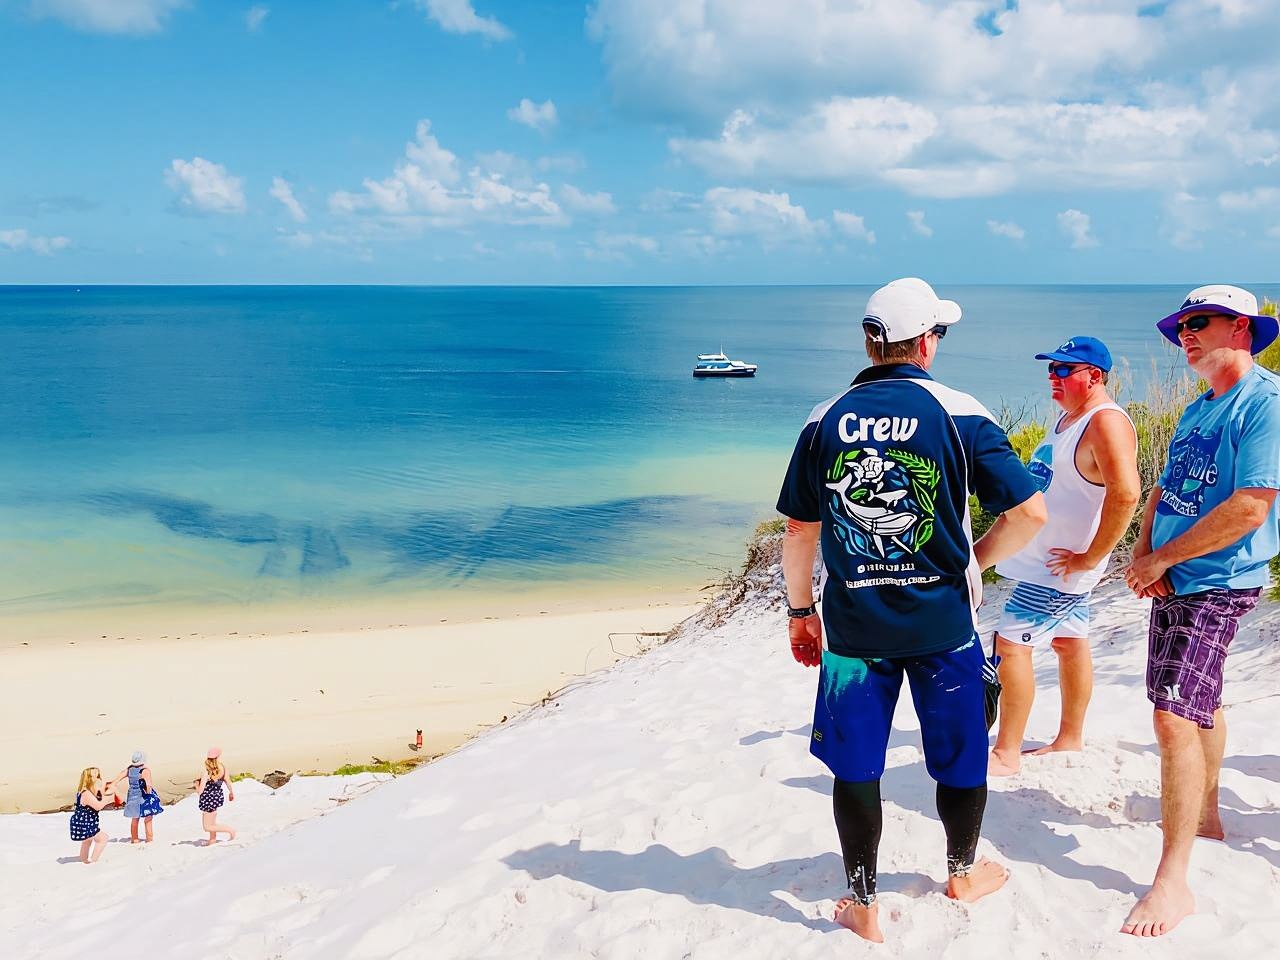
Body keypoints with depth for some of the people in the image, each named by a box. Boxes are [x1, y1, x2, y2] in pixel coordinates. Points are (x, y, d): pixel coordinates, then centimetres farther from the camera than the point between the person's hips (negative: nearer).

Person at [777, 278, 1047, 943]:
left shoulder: (826, 420, -1)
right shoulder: (957, 413, -8)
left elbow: (799, 531, 2)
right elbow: (1029, 513, -9)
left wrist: (800, 610, 13)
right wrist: (972, 562, 6)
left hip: (853, 624, 1)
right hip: (942, 621, -1)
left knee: (855, 767, 12)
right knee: (960, 754, 21)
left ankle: (864, 906, 23)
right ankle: (963, 873, 41)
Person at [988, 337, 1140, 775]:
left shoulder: (1107, 423, -20)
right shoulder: (1068, 417, 11)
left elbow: (1125, 493, -32)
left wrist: (1090, 559, -26)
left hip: (1061, 564, -10)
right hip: (1045, 555, 10)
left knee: (1011, 644, -10)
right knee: (1070, 643, 17)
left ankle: (1006, 754, -2)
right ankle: (1070, 739, 28)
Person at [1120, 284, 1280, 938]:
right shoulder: (1198, 408, 13)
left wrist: (1161, 558, -16)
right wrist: (1143, 553, -2)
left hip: (1217, 584, -9)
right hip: (1173, 582, 9)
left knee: (1175, 716, -15)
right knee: (1198, 703, 22)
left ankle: (1172, 882, -8)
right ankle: (1204, 815, 41)